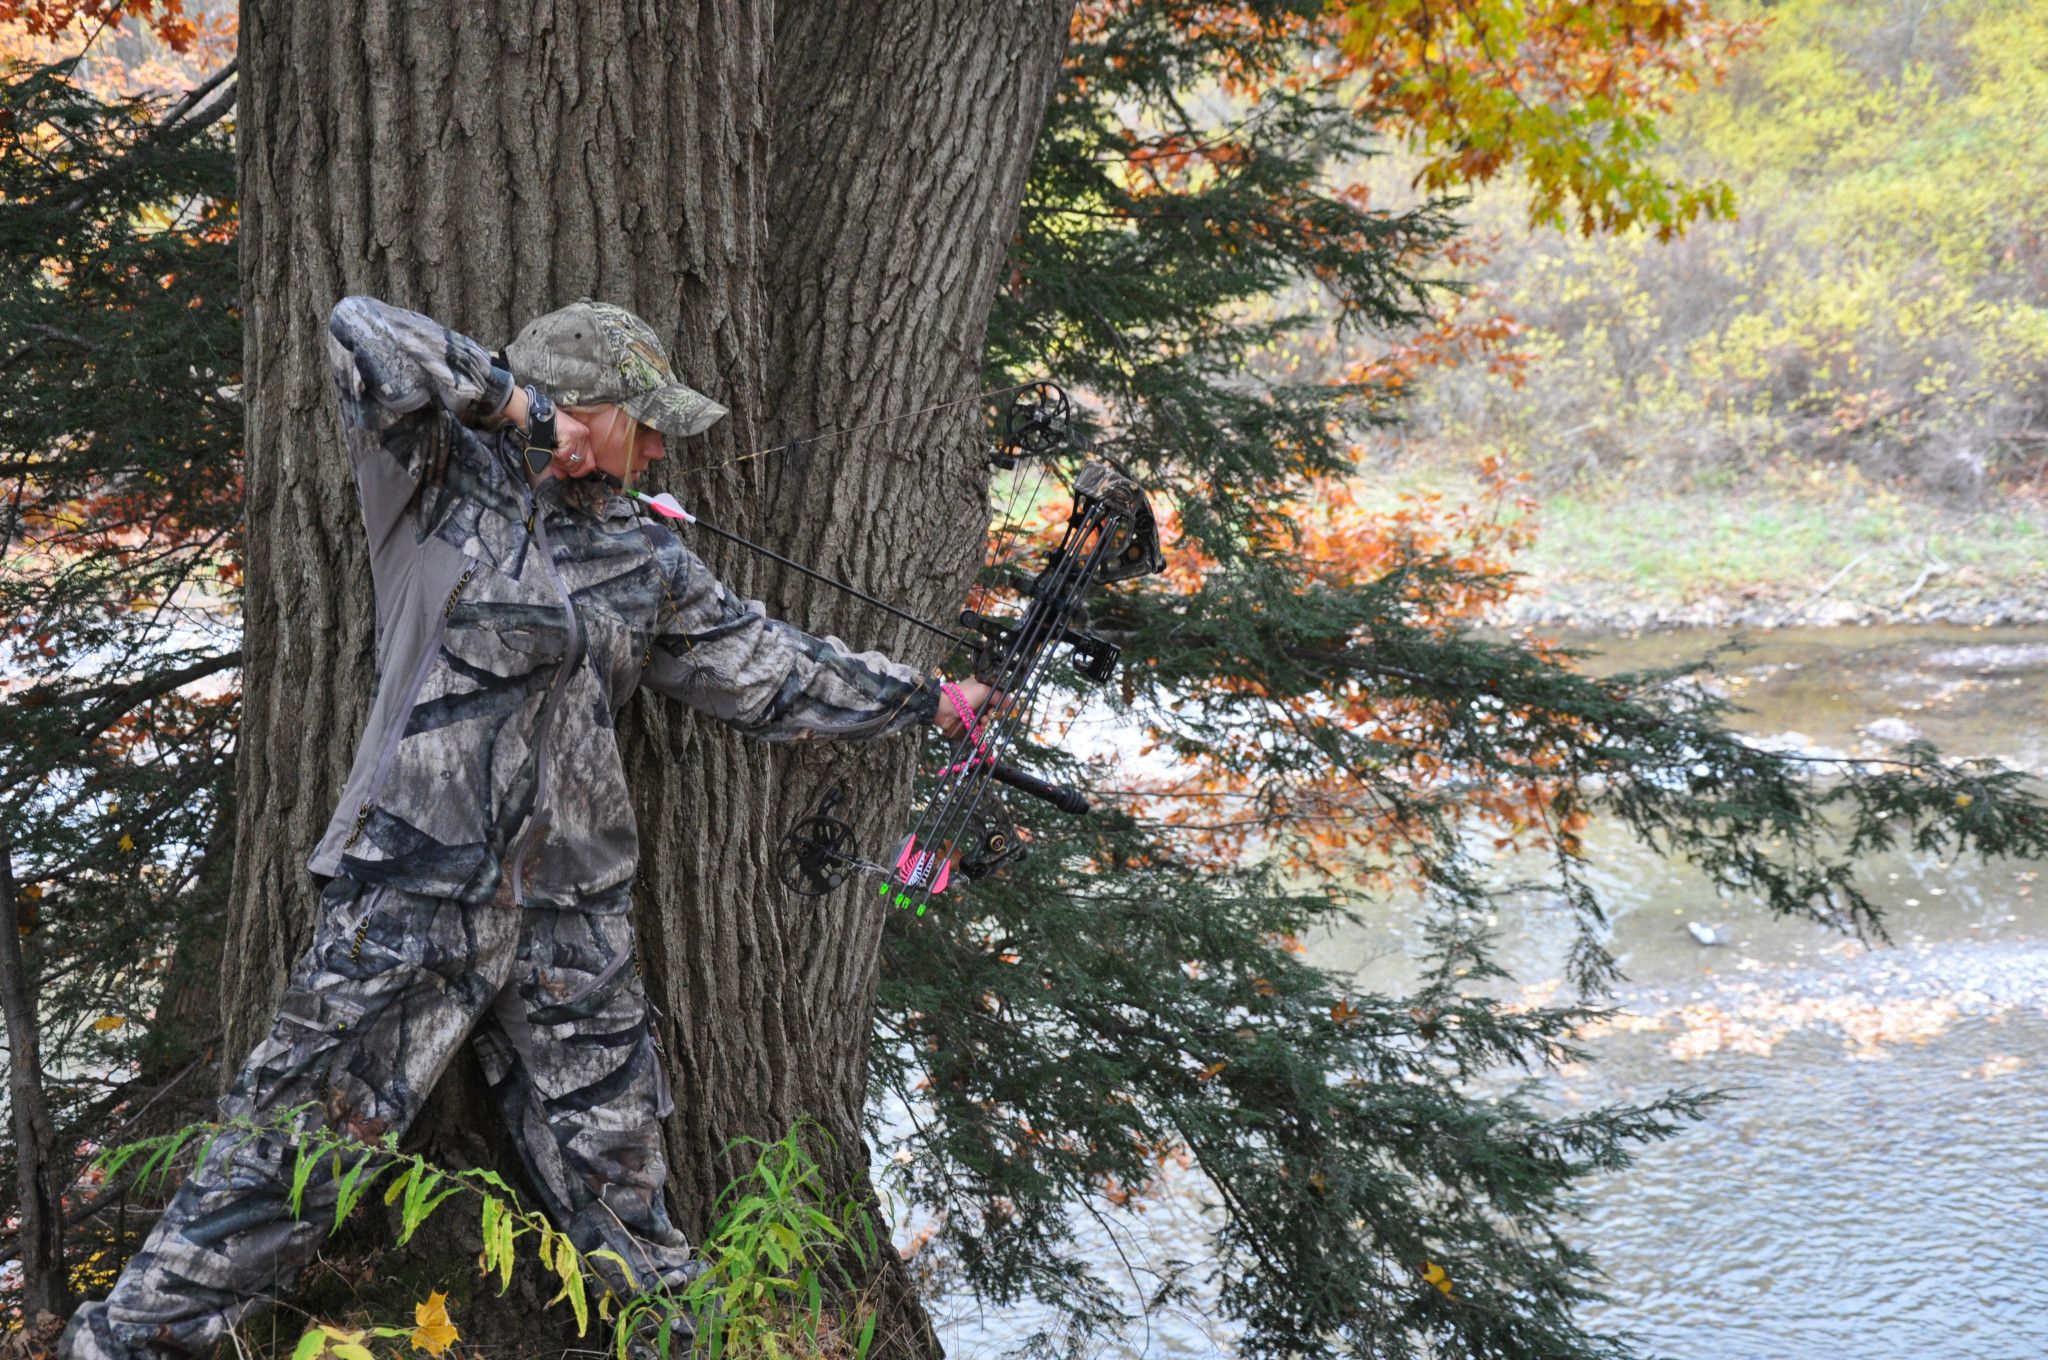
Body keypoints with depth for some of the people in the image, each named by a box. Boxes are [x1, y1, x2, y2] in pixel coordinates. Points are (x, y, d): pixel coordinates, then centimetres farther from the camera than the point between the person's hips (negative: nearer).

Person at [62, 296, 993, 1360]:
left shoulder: (646, 563, 12)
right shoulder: (442, 484, -2)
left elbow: (771, 667, 18)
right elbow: (362, 335, -16)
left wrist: (924, 697, 21)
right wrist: (515, 403, -11)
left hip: (570, 914, 5)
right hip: (413, 900, -4)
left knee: (611, 1169, 13)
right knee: (289, 1153, 0)